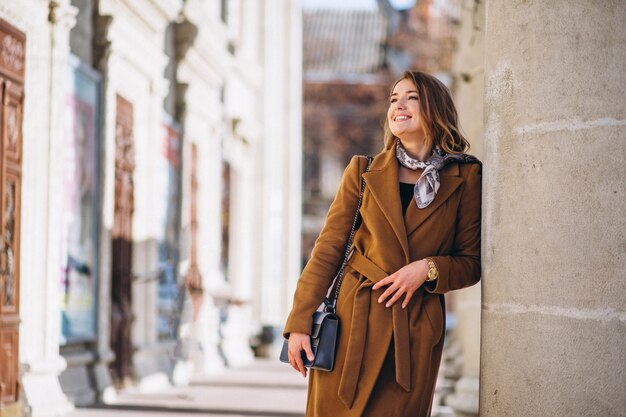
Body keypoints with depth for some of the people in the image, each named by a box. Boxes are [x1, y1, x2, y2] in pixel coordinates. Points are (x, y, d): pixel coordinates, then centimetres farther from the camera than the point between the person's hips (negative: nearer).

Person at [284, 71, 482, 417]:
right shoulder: (363, 172, 7)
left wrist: (428, 269, -14)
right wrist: (300, 322, -1)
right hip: (353, 322, 1)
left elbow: (472, 262, 7)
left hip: (416, 334, -1)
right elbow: (328, 250, 6)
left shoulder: (465, 180, 4)